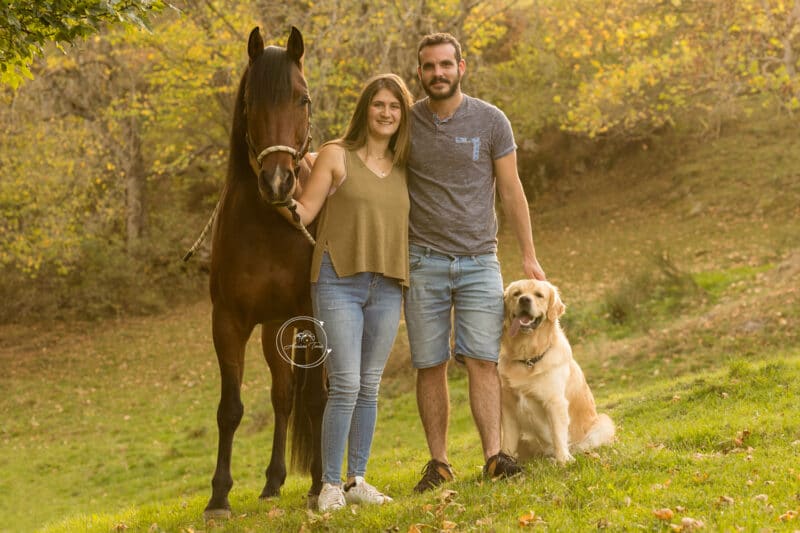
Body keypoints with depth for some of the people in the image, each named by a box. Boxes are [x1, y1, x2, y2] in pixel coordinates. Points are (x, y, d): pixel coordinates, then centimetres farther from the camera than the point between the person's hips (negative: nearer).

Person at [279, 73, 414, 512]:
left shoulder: (403, 168, 12)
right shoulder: (336, 155, 0)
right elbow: (304, 212, -5)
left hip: (387, 289, 5)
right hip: (339, 282, -5)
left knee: (369, 387, 8)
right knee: (345, 385, -10)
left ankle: (356, 480, 16)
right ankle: (330, 485, -2)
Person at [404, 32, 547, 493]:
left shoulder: (491, 121, 0)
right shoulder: (406, 123, 2)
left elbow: (511, 191, 4)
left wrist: (529, 256, 2)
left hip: (479, 261, -1)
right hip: (423, 261, 1)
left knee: (483, 360, -7)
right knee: (430, 365, 2)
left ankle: (494, 455, -8)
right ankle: (438, 463, 8)